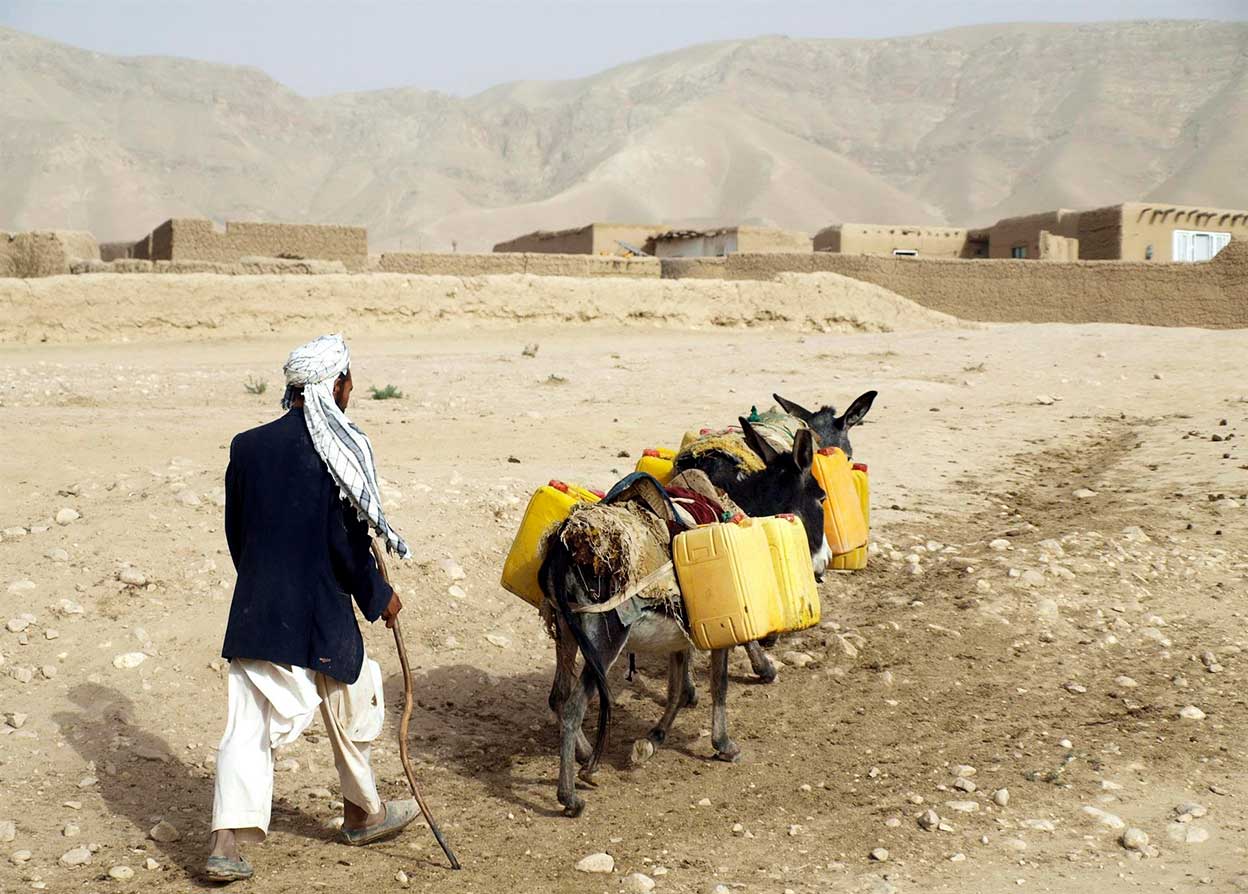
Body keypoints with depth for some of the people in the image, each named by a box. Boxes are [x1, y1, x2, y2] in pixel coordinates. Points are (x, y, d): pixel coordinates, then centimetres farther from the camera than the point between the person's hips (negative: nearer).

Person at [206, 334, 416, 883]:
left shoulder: (247, 446, 3)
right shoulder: (342, 450, -13)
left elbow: (235, 533, 10)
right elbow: (347, 540, -13)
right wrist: (379, 597, 2)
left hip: (253, 611, 4)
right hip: (319, 616, -4)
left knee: (248, 724, 5)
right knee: (349, 712, 17)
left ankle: (228, 843, -1)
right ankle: (363, 814, 35)